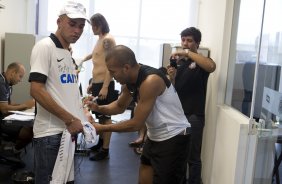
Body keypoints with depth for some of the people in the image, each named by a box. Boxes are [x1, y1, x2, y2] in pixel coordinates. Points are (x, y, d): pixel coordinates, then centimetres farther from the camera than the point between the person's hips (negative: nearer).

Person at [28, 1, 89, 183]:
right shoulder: (45, 47, -10)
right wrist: (69, 119, -18)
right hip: (52, 132, -8)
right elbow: (36, 90, -19)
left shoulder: (68, 53, 15)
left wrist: (82, 114, 10)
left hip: (71, 130, 8)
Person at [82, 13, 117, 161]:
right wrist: (92, 83, 22)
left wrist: (105, 87, -23)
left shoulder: (108, 39, -12)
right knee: (100, 116, 17)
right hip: (97, 83, 9)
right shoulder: (100, 39, 16)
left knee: (105, 117, -3)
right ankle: (101, 142, 29)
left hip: (104, 84, -9)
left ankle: (105, 150, 5)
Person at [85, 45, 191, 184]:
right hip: (155, 136, 9)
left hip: (173, 138, -9)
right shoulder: (129, 80, -2)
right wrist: (97, 108, -4)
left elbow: (136, 124, -24)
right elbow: (120, 106, 15)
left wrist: (102, 128, -16)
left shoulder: (150, 81, -29)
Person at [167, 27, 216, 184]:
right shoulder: (179, 62, 15)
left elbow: (212, 66, -28)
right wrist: (171, 78, -5)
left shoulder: (201, 62, -3)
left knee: (193, 156, -2)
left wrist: (188, 52, -25)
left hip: (194, 115, -6)